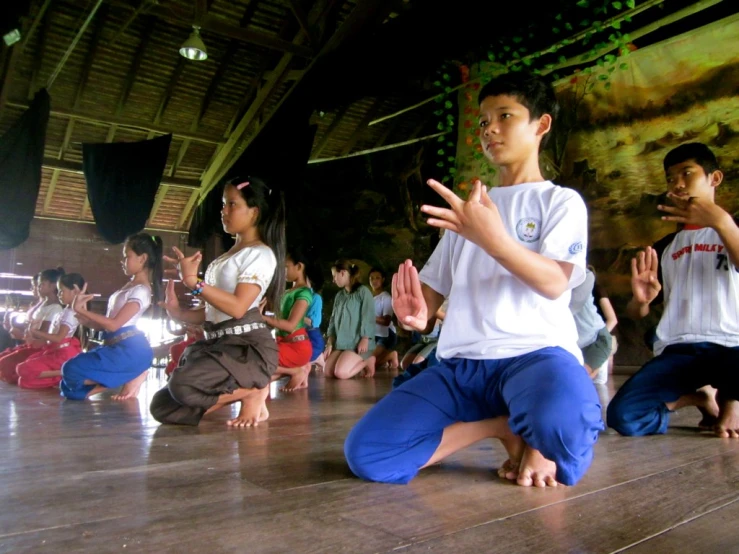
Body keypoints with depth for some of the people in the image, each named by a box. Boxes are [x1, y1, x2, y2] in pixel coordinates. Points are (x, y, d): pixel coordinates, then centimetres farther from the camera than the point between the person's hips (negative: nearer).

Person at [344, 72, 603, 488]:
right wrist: (419, 313, -5)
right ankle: (505, 427, 2)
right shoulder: (468, 209, 24)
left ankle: (531, 435, -2)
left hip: (536, 352, -4)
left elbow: (554, 283, -9)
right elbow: (433, 287, 20)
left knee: (559, 423, -42)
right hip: (460, 364, 5)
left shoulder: (561, 201, 8)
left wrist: (494, 239, -26)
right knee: (366, 453, -16)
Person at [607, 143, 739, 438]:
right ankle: (699, 397, 9)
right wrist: (640, 299, -7)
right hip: (677, 351, 3)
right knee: (622, 416, -23)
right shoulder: (664, 247, 21)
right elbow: (637, 313, 16)